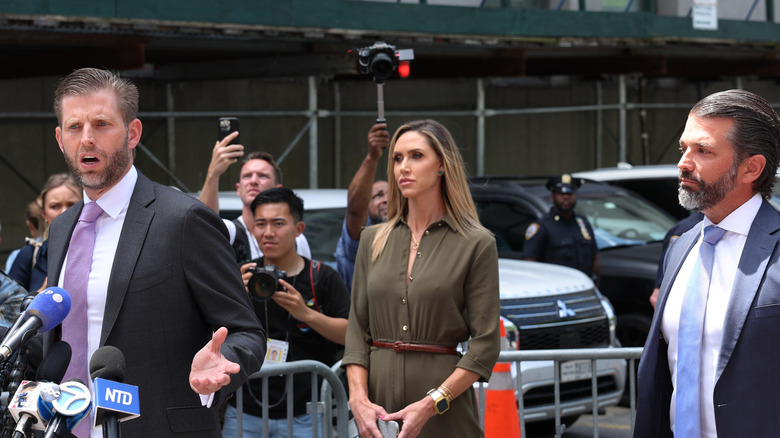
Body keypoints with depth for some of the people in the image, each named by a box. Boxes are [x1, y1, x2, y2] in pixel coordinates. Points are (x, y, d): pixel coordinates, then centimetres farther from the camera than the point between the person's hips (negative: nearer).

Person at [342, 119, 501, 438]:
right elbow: (357, 330, 7)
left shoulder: (477, 244, -3)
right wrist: (358, 398, -7)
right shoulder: (373, 240, 9)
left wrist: (431, 405, -16)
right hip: (379, 393, 3)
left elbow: (485, 343, -7)